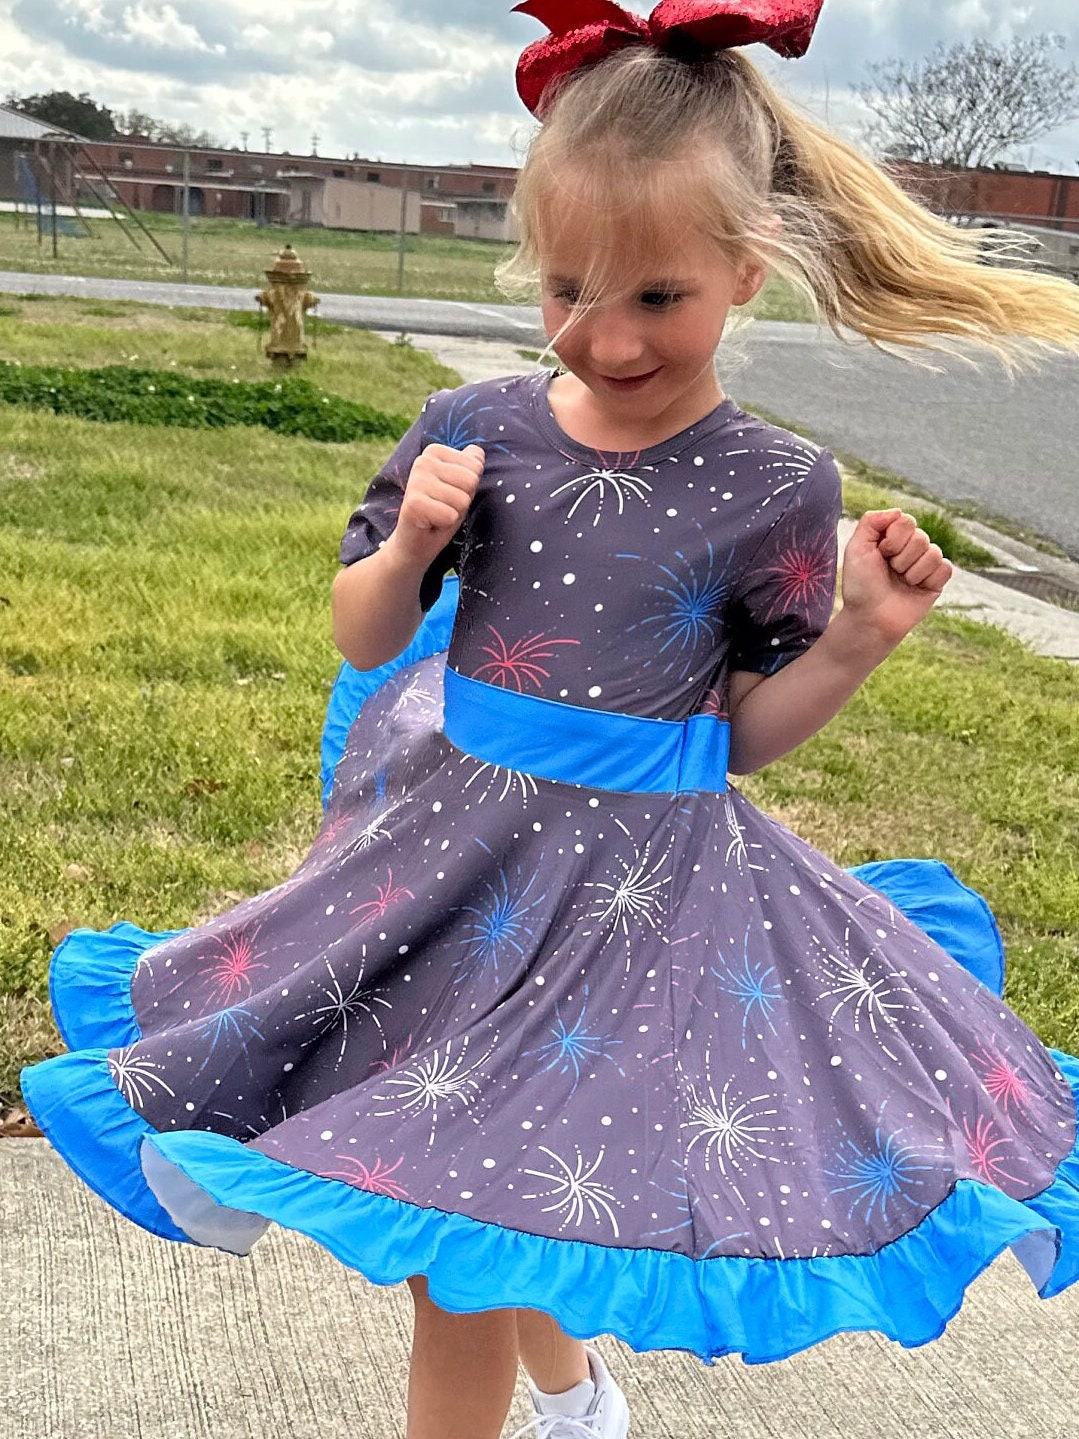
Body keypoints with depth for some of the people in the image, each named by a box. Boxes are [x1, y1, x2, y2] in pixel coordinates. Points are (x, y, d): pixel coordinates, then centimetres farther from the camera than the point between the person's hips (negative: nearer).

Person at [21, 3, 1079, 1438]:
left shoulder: (776, 487, -10)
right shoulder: (472, 429, -5)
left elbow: (751, 726, 0)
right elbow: (365, 636, 5)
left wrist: (858, 638, -15)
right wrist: (410, 543, -13)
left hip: (646, 876, -3)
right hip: (454, 844, 3)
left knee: (463, 1221, 5)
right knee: (456, 1244, 18)